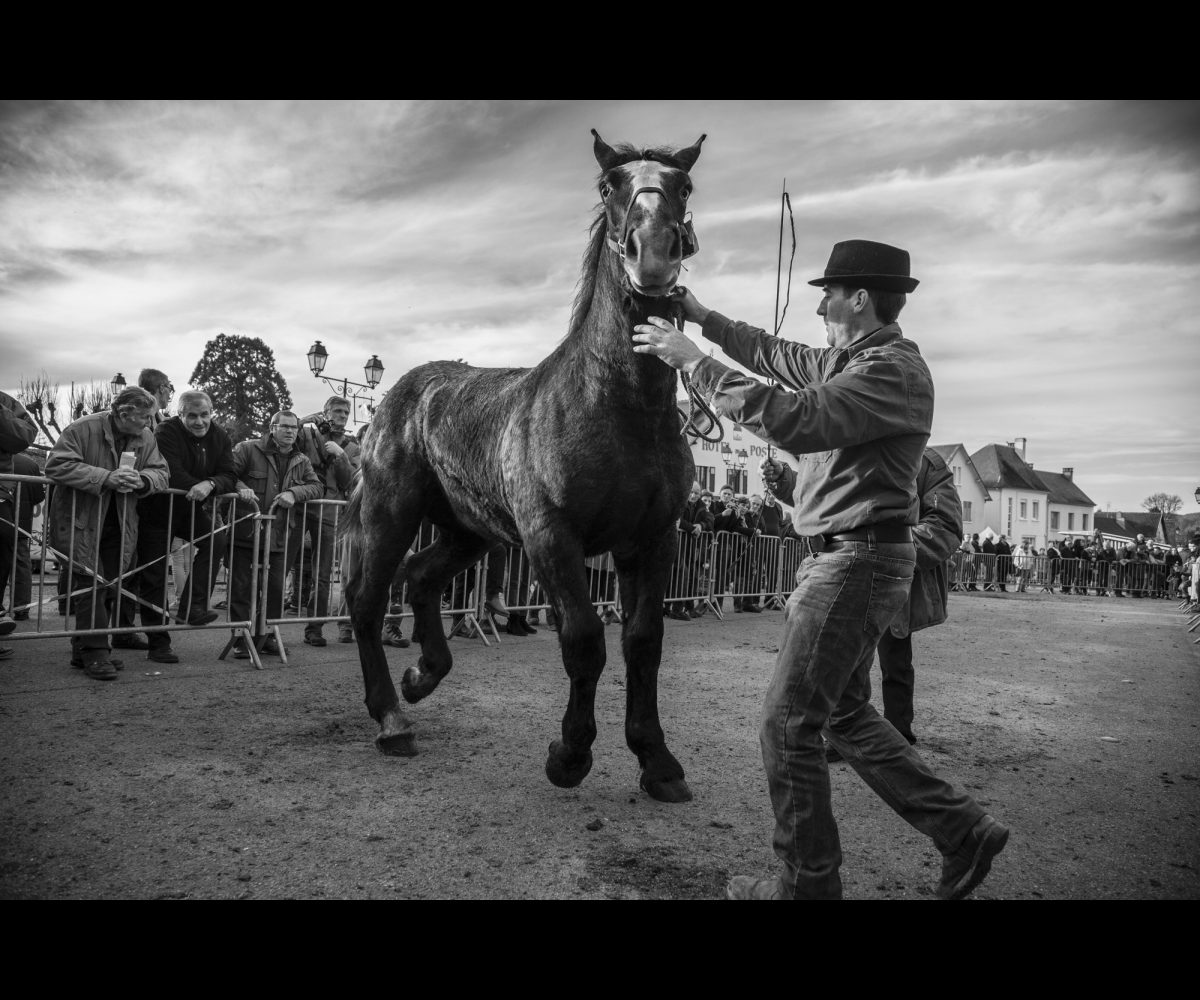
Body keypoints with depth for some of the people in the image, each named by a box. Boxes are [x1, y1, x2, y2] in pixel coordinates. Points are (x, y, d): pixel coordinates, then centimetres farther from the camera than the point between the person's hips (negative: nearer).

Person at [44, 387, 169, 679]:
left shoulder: (146, 438, 2)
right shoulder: (82, 429, -14)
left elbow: (161, 473, 3)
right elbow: (57, 466, -21)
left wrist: (142, 480, -22)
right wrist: (106, 478, -30)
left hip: (118, 526, 6)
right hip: (80, 523, -6)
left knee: (111, 587, 7)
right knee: (91, 584, -10)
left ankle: (83, 650, 21)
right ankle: (95, 652, -3)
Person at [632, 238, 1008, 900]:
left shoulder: (893, 369, -17)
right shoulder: (852, 359, 14)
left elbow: (793, 419, -29)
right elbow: (780, 357, 28)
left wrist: (691, 359, -24)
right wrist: (703, 318, 27)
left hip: (859, 562, -10)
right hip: (839, 558, 10)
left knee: (788, 723, -3)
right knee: (846, 713, 18)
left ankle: (807, 884, 12)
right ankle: (963, 832, 27)